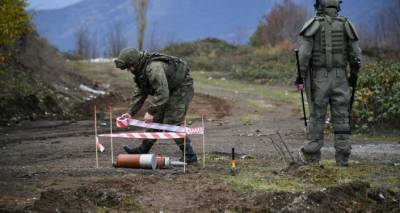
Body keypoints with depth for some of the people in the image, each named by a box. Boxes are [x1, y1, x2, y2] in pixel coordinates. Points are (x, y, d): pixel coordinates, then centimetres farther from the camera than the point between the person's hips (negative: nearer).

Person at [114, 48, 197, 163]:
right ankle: (143, 149, 24)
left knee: (171, 123, -13)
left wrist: (151, 112, -29)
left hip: (182, 89, -10)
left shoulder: (154, 68, -31)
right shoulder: (140, 70, 2)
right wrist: (130, 112, -1)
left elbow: (162, 94, -33)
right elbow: (139, 93, 7)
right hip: (170, 90, 10)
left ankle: (190, 155, -9)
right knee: (156, 119, 13)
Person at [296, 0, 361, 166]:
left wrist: (300, 77, -6)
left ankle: (312, 155, 12)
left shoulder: (313, 25, -4)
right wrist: (353, 76, 16)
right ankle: (342, 157, 3)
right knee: (341, 117, 4)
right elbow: (356, 55, 3)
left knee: (317, 116, 6)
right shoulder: (345, 25, 3)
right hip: (340, 78, 2)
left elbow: (304, 54, -12)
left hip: (319, 78, -1)